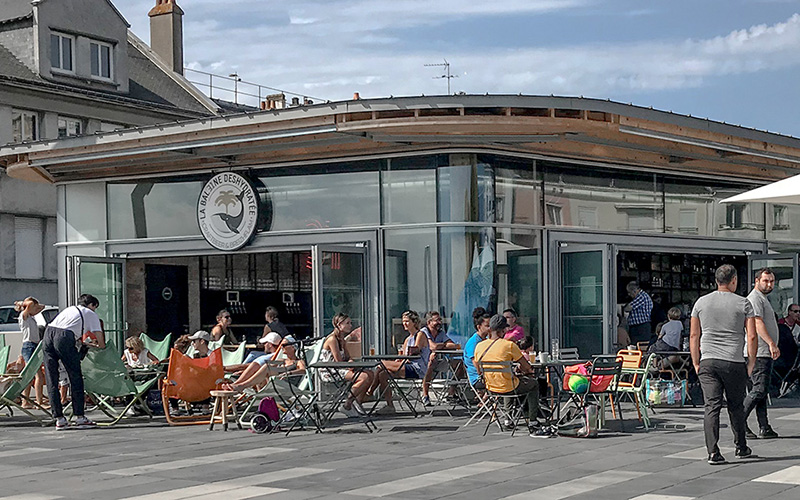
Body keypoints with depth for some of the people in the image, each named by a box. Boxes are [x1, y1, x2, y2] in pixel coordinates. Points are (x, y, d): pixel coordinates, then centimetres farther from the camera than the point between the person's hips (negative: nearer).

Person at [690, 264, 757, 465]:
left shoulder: (701, 302, 8)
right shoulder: (743, 303, 1)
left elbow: (694, 335, 8)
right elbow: (751, 337, -4)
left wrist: (696, 363, 13)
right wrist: (751, 362, 6)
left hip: (708, 363, 2)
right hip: (734, 363, -2)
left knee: (712, 406, -2)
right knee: (736, 407, 13)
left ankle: (713, 452, -11)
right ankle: (741, 448, 26)